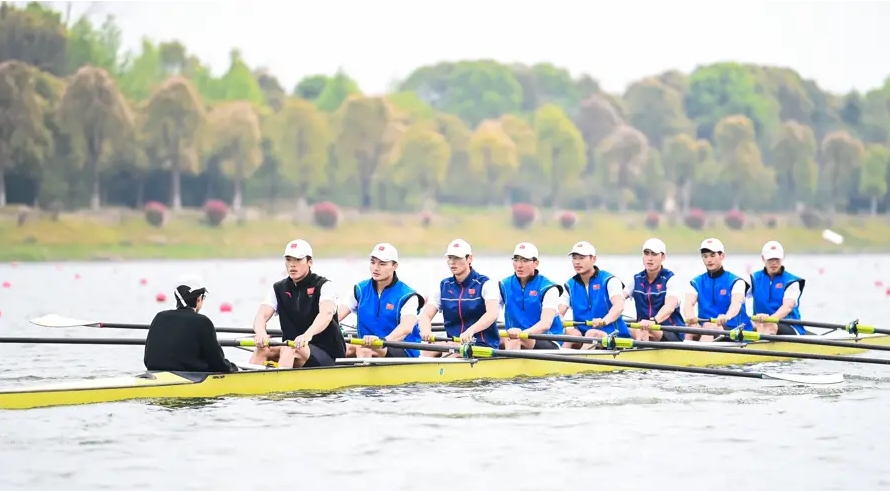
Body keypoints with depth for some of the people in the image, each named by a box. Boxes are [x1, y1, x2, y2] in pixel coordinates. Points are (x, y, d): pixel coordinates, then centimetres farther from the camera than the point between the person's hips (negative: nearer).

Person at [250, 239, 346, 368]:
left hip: (327, 354, -5)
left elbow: (326, 313, -25)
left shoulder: (324, 285, -5)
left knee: (289, 350, -34)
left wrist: (308, 334, -46)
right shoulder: (278, 289, 10)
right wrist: (261, 332, -31)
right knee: (262, 349, -23)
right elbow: (262, 315, -5)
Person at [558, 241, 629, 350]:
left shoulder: (609, 280, -4)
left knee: (592, 334, -34)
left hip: (612, 336, -4)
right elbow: (559, 312, 1)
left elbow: (619, 306, -21)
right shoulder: (570, 286, 11)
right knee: (570, 332, -26)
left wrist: (605, 320, -44)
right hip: (583, 335, 4)